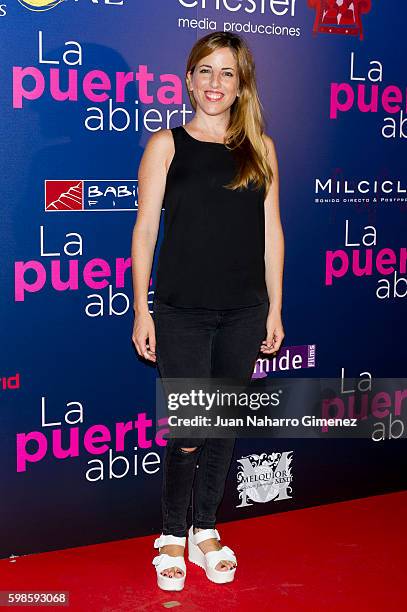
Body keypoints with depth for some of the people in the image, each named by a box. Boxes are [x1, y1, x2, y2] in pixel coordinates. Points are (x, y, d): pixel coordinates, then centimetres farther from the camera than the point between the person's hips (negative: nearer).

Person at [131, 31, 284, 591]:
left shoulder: (260, 148, 6)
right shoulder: (166, 145, 0)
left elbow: (271, 231, 7)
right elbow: (145, 230, -1)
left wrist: (274, 308, 5)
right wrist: (142, 309, -5)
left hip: (243, 313, 3)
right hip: (180, 312, -2)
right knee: (185, 433, -1)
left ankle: (206, 530, 30)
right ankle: (173, 535, 21)